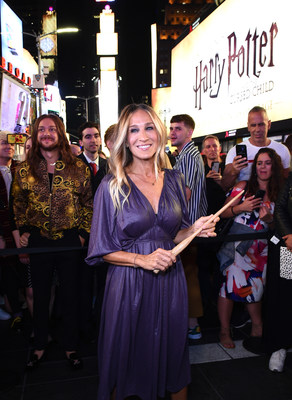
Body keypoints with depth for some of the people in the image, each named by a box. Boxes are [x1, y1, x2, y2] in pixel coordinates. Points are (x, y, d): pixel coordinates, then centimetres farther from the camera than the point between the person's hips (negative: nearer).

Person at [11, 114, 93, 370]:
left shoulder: (78, 168, -3)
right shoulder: (25, 170, 3)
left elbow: (89, 202, 3)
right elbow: (19, 203, 13)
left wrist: (84, 232, -3)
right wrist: (24, 229, 3)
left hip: (69, 241, -1)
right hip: (38, 241, 2)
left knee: (70, 296, 10)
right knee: (40, 295, 14)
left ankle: (71, 347, 28)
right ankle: (40, 345, 33)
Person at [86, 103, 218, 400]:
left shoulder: (174, 180, 3)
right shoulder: (112, 186, -8)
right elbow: (103, 250, -6)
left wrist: (194, 229, -7)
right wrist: (142, 259, -19)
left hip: (170, 279, 3)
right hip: (129, 284, -3)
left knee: (172, 351, 17)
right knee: (128, 359, 13)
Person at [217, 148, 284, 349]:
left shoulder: (279, 192, 9)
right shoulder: (243, 186, 3)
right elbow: (223, 213, 2)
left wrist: (269, 219, -9)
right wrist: (241, 207, -15)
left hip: (261, 247, 2)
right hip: (238, 243, -2)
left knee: (255, 287, 7)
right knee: (230, 283, -4)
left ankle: (257, 328, 26)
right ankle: (225, 331, 10)